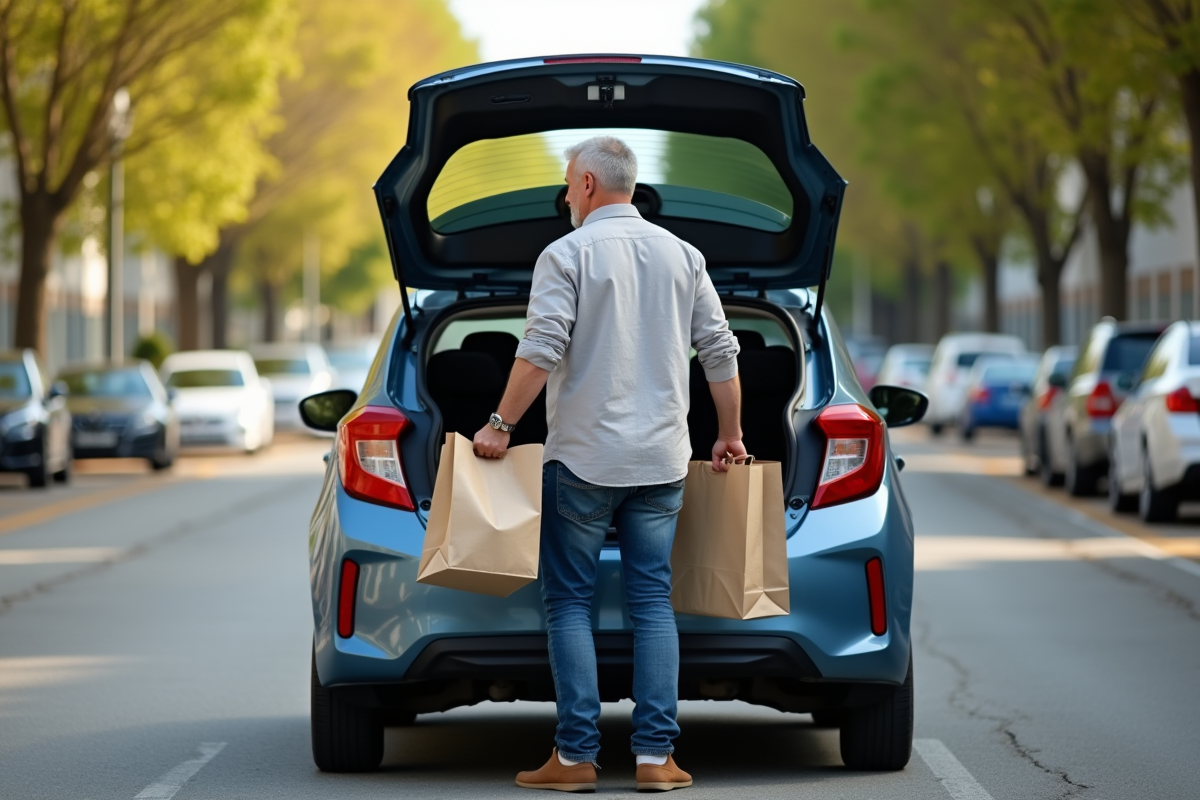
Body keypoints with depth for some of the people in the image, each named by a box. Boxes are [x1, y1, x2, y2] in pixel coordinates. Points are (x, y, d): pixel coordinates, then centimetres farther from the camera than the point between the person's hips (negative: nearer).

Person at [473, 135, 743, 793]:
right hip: (661, 460, 4)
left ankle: (576, 756, -3)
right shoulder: (681, 255, 9)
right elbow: (720, 352, 11)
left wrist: (501, 426, -7)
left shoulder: (568, 254, -6)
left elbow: (541, 352, -15)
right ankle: (655, 755, 0)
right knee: (653, 601, 6)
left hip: (584, 457, -4)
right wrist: (730, 435, 21)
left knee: (569, 601, 2)